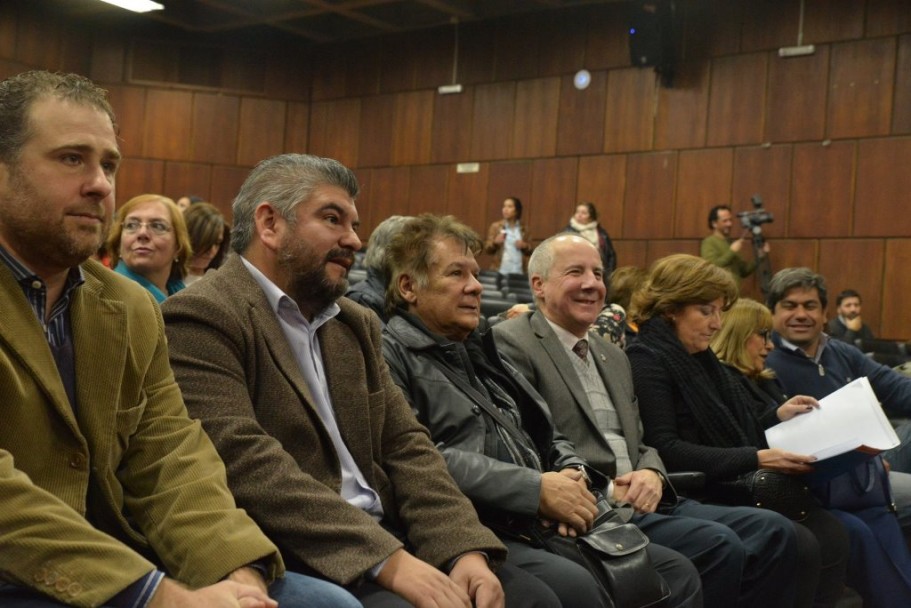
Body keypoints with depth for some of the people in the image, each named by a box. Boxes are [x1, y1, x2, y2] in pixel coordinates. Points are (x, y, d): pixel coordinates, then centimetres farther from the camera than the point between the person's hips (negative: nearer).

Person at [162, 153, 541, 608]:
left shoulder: (356, 324, 16)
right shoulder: (202, 317, -8)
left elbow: (404, 443, 10)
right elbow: (244, 461, -19)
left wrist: (464, 548, -8)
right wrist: (386, 559, -24)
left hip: (382, 532, 7)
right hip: (291, 556, -6)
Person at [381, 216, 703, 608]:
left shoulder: (482, 353, 23)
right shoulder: (389, 353, -4)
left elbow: (547, 435, 25)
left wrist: (571, 475, 0)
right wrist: (536, 488, -17)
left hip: (537, 526, 9)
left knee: (676, 573, 1)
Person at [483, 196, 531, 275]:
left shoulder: (523, 229, 9)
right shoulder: (495, 226, 4)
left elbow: (529, 252, 14)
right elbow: (487, 250, 3)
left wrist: (525, 246, -6)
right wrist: (495, 243, -15)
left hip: (518, 271, 2)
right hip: (499, 271, -1)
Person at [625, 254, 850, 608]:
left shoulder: (698, 357, 17)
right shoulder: (647, 360, -10)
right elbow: (665, 450, -21)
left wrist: (776, 416, 11)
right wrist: (755, 459, -22)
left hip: (732, 488, 8)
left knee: (830, 535, -10)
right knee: (798, 546, -23)